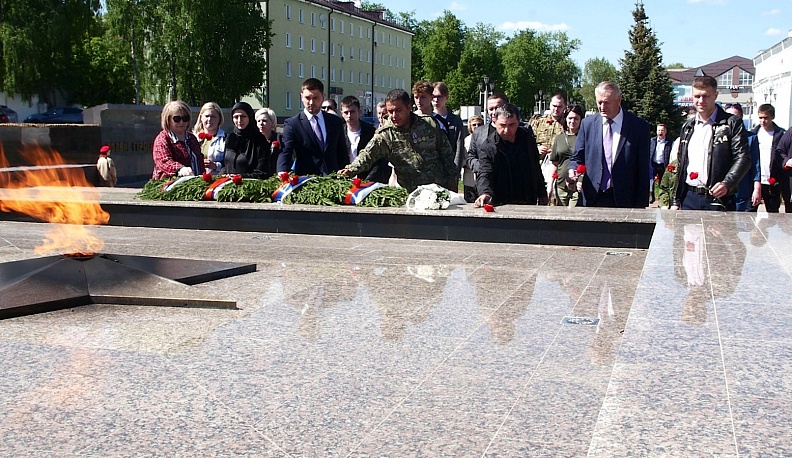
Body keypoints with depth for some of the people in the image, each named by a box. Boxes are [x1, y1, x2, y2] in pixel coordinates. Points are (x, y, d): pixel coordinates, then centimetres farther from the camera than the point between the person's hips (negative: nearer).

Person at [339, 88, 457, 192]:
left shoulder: (429, 125, -1)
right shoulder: (385, 135, -6)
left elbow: (447, 153, 9)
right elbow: (367, 154, -20)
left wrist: (451, 178, 9)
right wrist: (351, 169, -38)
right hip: (409, 193, -1)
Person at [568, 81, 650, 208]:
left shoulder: (639, 126, -1)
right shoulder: (587, 124, 7)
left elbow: (643, 170, 0)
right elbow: (577, 158, 13)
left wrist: (641, 205, -4)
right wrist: (573, 170, -11)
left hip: (623, 201, -2)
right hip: (592, 199, 2)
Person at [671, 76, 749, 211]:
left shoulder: (732, 124, 0)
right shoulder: (687, 127, 17)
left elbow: (743, 158, -8)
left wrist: (727, 184, -24)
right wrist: (675, 201, 13)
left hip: (718, 199, -5)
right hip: (689, 198, 5)